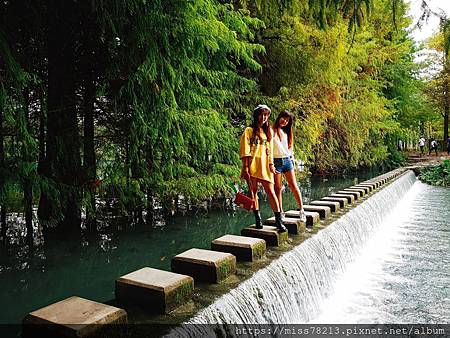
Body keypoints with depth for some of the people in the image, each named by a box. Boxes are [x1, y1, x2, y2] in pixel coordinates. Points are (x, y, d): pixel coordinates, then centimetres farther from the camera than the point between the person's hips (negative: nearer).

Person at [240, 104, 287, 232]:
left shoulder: (268, 131, 19)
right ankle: (257, 219, 10)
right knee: (253, 192, 2)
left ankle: (278, 220, -2)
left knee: (271, 192, -3)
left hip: (265, 165, 3)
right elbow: (245, 150, -3)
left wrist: (271, 164, 5)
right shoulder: (249, 130, 4)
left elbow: (270, 149, 17)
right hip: (252, 165, -3)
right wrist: (245, 167, -11)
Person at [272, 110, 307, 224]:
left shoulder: (286, 132, 19)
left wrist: (291, 159, 9)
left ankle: (301, 210, 0)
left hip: (287, 160, 4)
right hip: (276, 160, -4)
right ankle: (280, 212, 7)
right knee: (277, 188, -1)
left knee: (293, 186, -1)